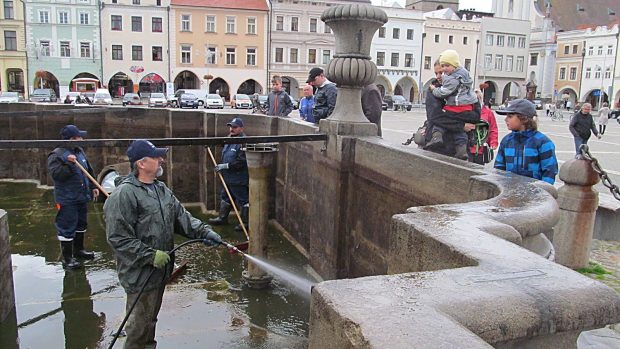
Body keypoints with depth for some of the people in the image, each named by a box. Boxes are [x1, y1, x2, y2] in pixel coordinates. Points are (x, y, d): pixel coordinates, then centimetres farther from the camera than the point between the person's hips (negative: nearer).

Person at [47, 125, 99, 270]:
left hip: (82, 197, 9)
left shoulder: (80, 152, 10)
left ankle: (79, 249, 37)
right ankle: (67, 258, 6)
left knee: (81, 224, 20)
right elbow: (56, 174, -26)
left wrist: (93, 186, 17)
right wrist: (68, 164, -32)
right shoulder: (56, 155, -14)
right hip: (67, 200, -8)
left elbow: (89, 171, 20)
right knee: (67, 228, -3)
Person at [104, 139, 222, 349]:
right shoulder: (124, 194, -19)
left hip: (160, 270, 8)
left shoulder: (161, 189, 9)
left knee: (151, 318, 24)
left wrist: (204, 232, -4)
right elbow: (118, 239, -21)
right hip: (140, 273, -8)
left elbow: (182, 217, 9)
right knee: (140, 323, 5)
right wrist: (150, 255, -22)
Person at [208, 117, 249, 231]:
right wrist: (220, 167, 14)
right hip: (228, 177, 10)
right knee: (225, 197, 21)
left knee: (243, 200, 2)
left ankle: (245, 222, 13)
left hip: (239, 179, -10)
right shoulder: (229, 138, 10)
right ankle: (222, 218, 36)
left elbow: (241, 162, -26)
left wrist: (225, 166, -23)